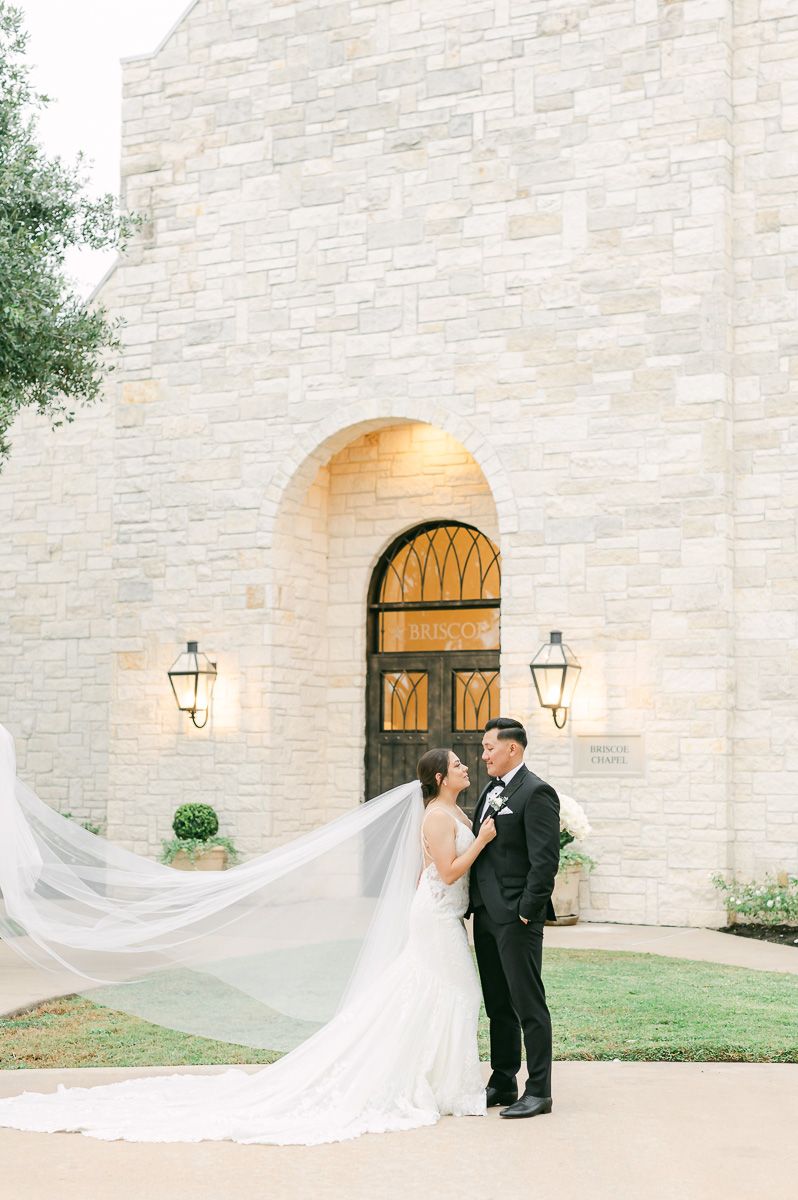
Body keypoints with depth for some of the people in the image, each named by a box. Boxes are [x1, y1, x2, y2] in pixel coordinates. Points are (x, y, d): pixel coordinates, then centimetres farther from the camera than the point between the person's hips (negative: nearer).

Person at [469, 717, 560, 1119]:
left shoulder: (536, 793, -12)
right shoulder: (490, 792, 16)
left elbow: (545, 860, -17)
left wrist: (526, 912, -18)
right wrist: (475, 904, 13)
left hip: (516, 918, -9)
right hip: (486, 916, 9)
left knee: (529, 1006, -3)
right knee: (498, 1006, 15)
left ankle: (538, 1091, 3)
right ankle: (502, 1083, 24)